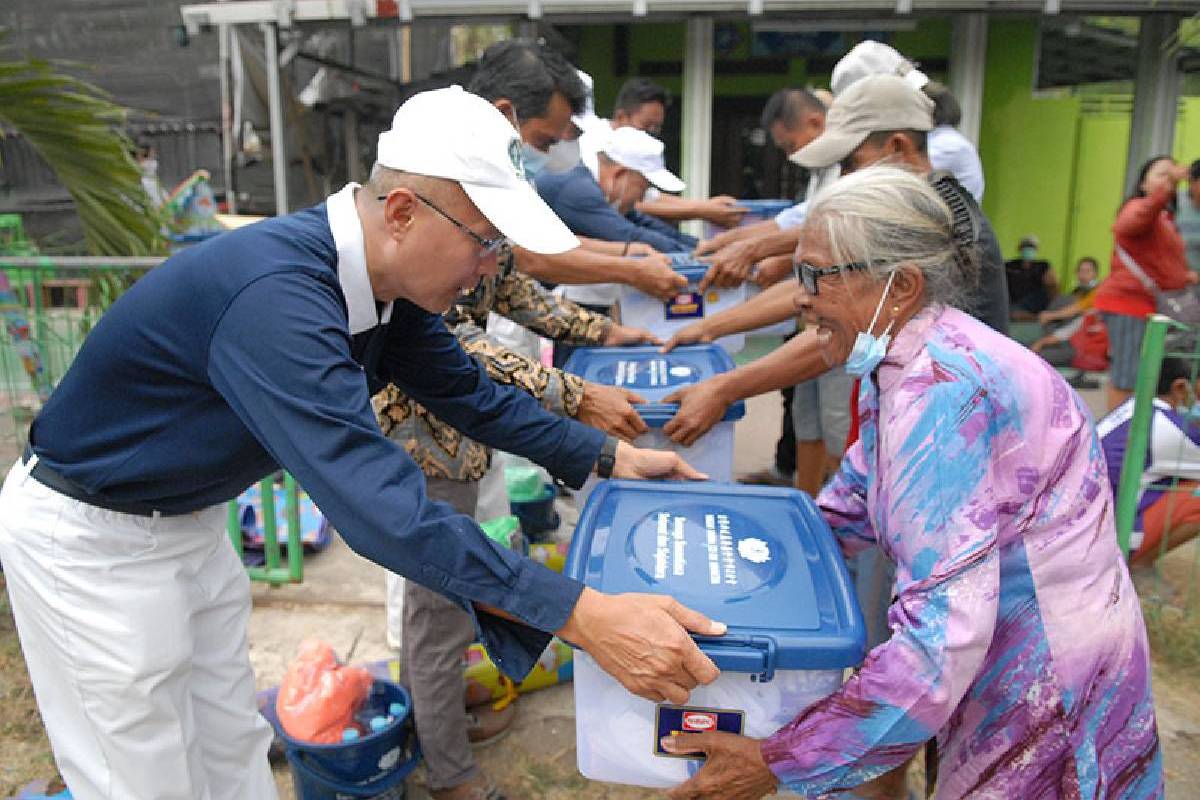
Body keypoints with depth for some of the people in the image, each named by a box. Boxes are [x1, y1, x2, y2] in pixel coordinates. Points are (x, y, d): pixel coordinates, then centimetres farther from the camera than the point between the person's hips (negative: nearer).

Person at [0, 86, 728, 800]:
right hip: (88, 539, -7)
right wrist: (584, 616, -43)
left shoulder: (386, 280, -9)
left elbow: (466, 389, 3)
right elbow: (378, 503, -43)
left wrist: (609, 456, 1)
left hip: (189, 522, 8)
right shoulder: (277, 295, -37)